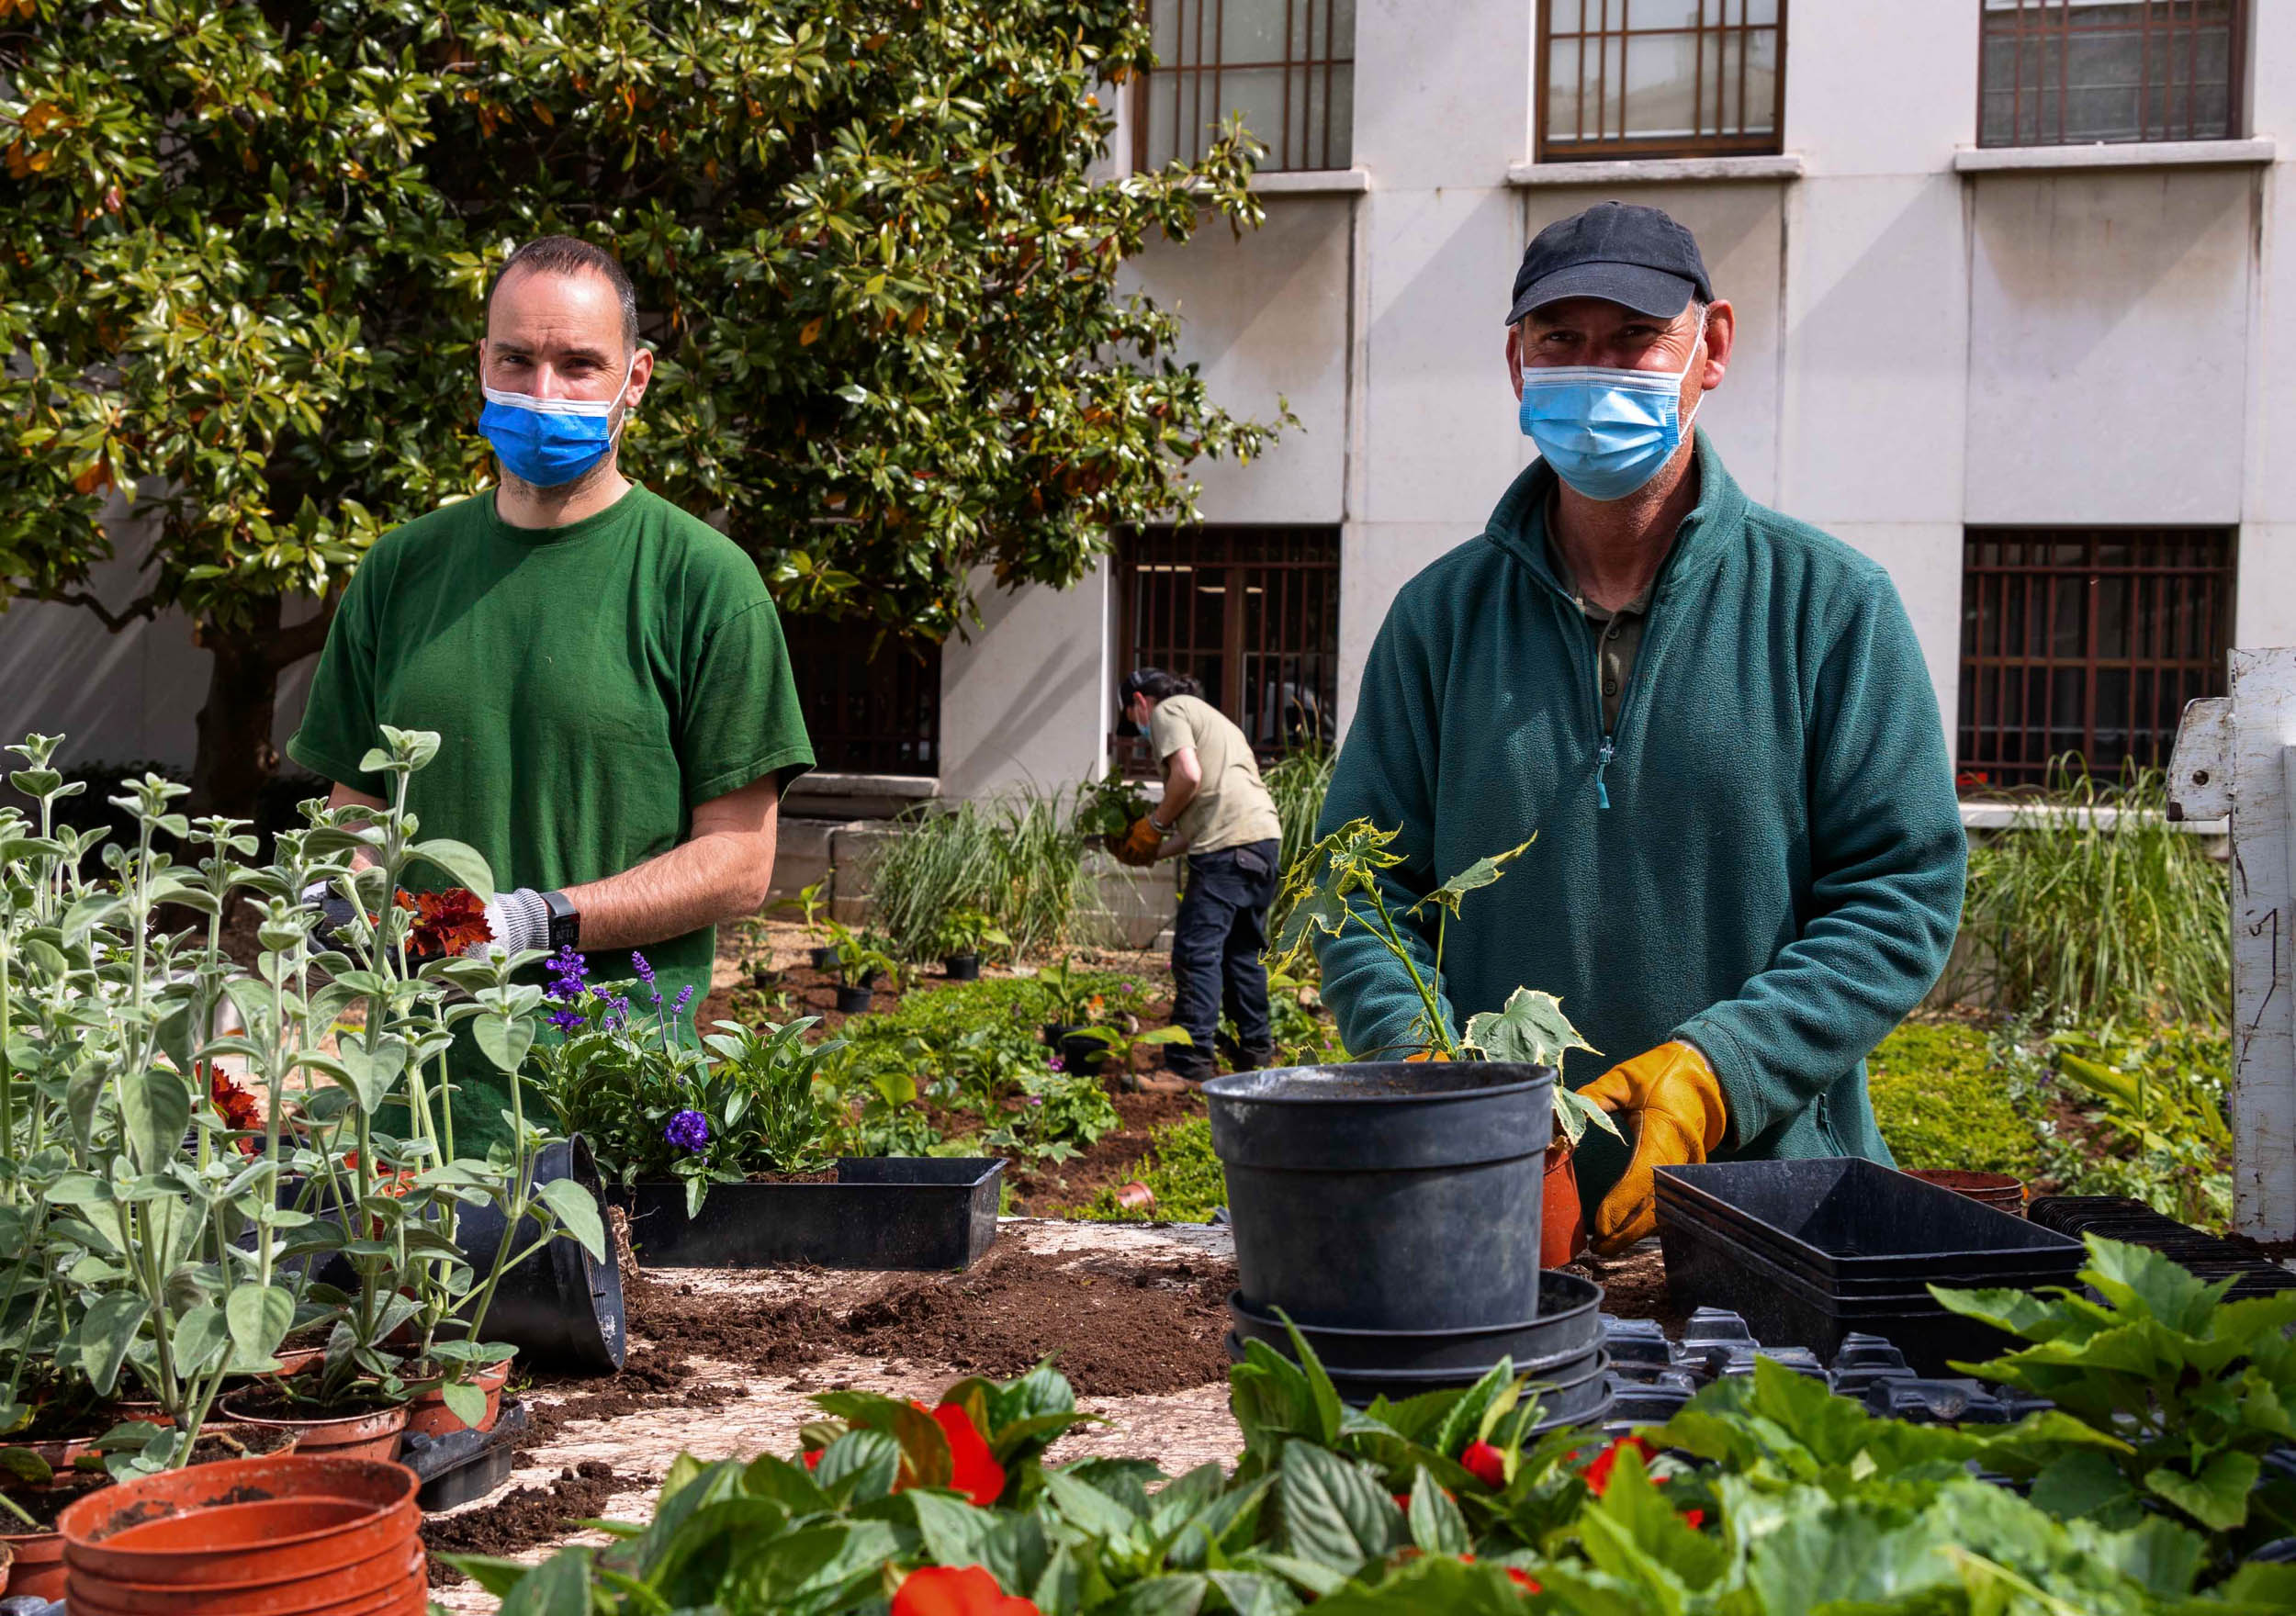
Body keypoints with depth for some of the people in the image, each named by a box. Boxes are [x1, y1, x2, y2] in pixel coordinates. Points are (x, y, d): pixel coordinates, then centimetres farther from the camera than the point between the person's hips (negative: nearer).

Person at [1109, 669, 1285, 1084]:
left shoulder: (1167, 711, 4)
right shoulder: (1207, 714, 32)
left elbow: (1188, 775, -14)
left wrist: (1154, 824, -1)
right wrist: (1151, 853, 25)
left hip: (1228, 846, -9)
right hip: (1266, 836, 9)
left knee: (1196, 951, -9)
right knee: (1242, 949, 19)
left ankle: (1189, 1062, -13)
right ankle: (1255, 1051, 26)